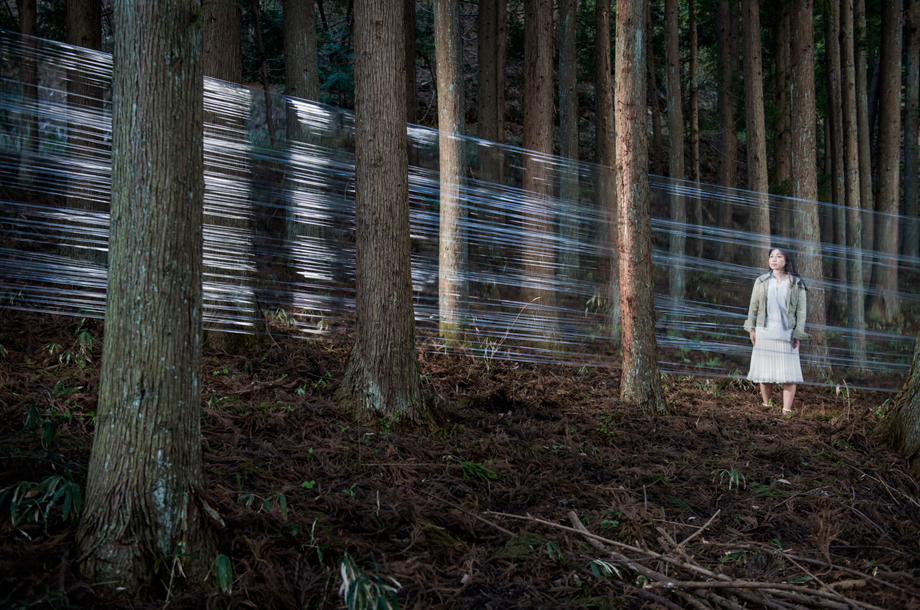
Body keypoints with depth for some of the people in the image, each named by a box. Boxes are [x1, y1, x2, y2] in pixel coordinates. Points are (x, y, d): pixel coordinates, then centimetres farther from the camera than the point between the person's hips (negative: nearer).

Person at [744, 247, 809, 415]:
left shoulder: (797, 284, 5)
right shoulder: (761, 282, 10)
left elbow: (801, 310, 3)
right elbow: (753, 306, 13)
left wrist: (798, 334, -4)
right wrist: (751, 328, 5)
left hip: (786, 333, -2)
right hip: (764, 333, 2)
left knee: (789, 373, -6)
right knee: (764, 372, 3)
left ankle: (786, 410, -3)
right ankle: (766, 406, 15)